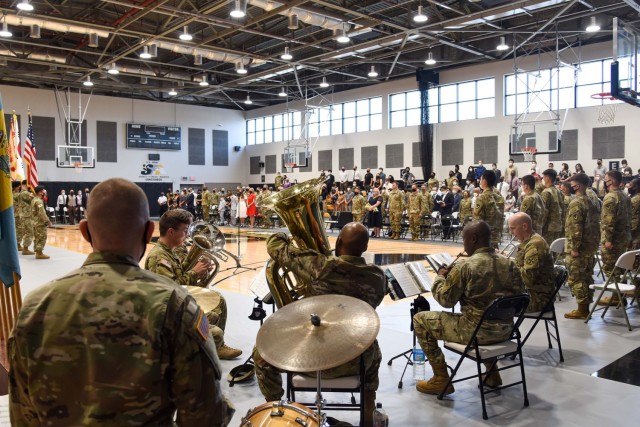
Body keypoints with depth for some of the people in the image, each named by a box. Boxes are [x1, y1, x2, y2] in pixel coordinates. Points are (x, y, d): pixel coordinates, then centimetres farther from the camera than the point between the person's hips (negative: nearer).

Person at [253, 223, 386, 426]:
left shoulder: (318, 266, -21)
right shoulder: (378, 277, -9)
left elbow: (275, 244, -9)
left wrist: (286, 236, 13)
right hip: (357, 362, 4)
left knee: (261, 355, 21)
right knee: (373, 353, 40)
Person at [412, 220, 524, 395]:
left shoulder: (464, 266, -18)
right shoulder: (510, 263, 0)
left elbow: (446, 300, -11)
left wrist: (440, 277, 6)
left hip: (476, 331, -7)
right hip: (505, 330, 7)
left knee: (420, 319, 7)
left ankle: (441, 379, 11)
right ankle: (492, 374, 36)